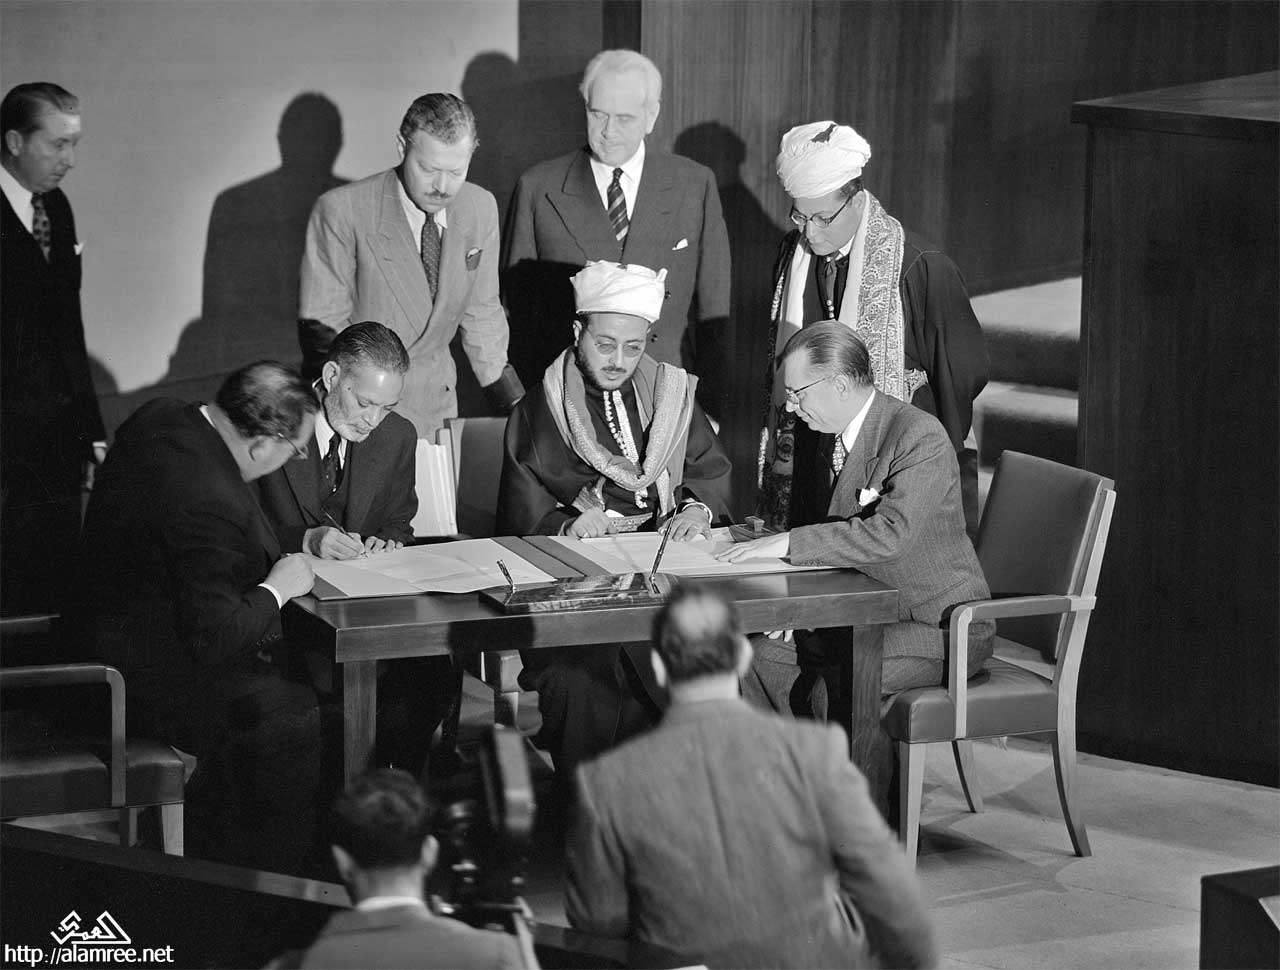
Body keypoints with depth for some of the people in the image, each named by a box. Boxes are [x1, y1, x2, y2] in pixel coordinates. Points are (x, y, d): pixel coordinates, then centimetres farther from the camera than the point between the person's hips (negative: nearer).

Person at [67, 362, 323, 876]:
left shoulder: (160, 417, -3)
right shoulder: (208, 504, -34)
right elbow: (214, 636, -29)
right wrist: (278, 588, -13)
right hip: (156, 687, -10)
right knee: (312, 727, -7)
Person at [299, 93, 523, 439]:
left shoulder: (481, 209, -1)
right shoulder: (342, 211, -17)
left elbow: (482, 314, 10)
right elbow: (320, 327, -14)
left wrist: (513, 402, 2)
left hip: (436, 405, 4)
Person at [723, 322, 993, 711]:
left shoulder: (921, 437, -20)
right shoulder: (828, 435, 8)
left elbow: (892, 534, -33)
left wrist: (789, 542, -31)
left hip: (940, 626, -8)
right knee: (761, 658, -4)